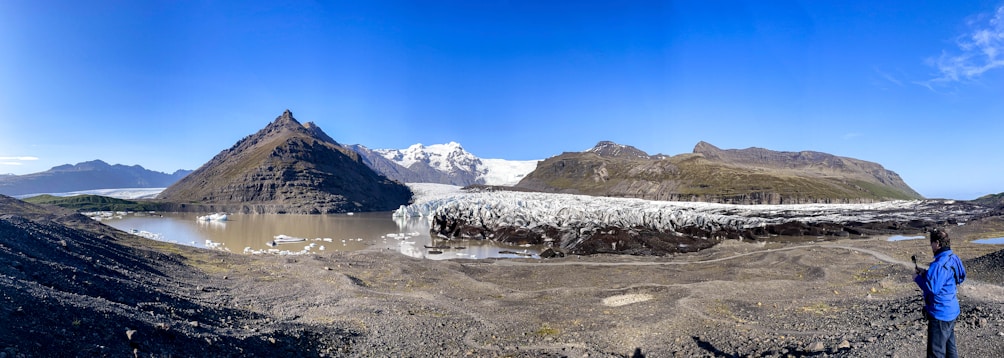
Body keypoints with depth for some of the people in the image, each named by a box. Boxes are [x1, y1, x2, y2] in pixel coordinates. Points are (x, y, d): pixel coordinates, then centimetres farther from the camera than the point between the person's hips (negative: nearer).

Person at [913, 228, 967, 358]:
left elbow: (931, 288, -31)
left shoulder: (939, 265, -27)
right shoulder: (954, 258, 3)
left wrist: (918, 278, -13)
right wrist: (927, 273, 9)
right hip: (952, 311, 10)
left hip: (940, 314, -10)